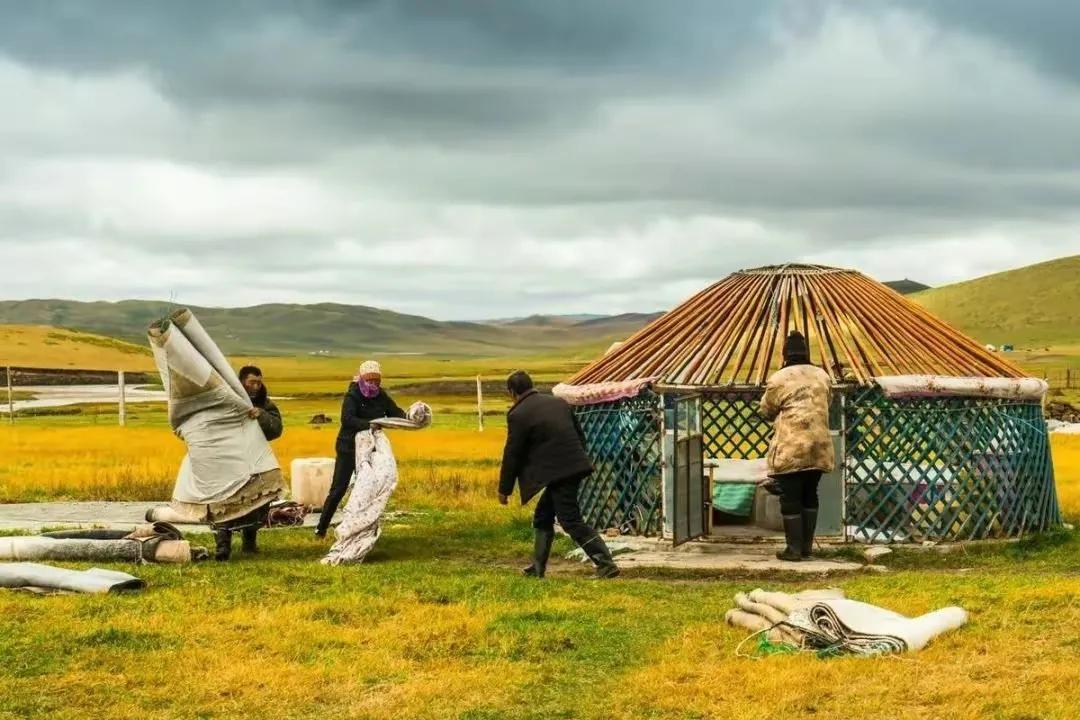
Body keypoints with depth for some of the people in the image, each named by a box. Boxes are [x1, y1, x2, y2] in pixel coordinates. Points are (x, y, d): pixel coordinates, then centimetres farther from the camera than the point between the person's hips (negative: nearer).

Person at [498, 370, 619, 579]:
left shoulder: (518, 415, -8)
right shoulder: (558, 402, 14)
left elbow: (512, 454, -4)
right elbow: (580, 435, 18)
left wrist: (504, 490, 4)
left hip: (558, 473, -9)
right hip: (575, 466, 9)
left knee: (572, 522, -4)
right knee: (543, 517, 19)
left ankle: (606, 564, -10)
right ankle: (538, 568, 24)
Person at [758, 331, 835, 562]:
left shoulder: (779, 379, -8)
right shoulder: (823, 376, 8)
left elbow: (766, 411, 2)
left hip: (790, 449, -5)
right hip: (819, 447, 5)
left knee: (790, 500, 1)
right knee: (810, 496, 16)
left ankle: (794, 549, 2)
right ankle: (807, 546, 19)